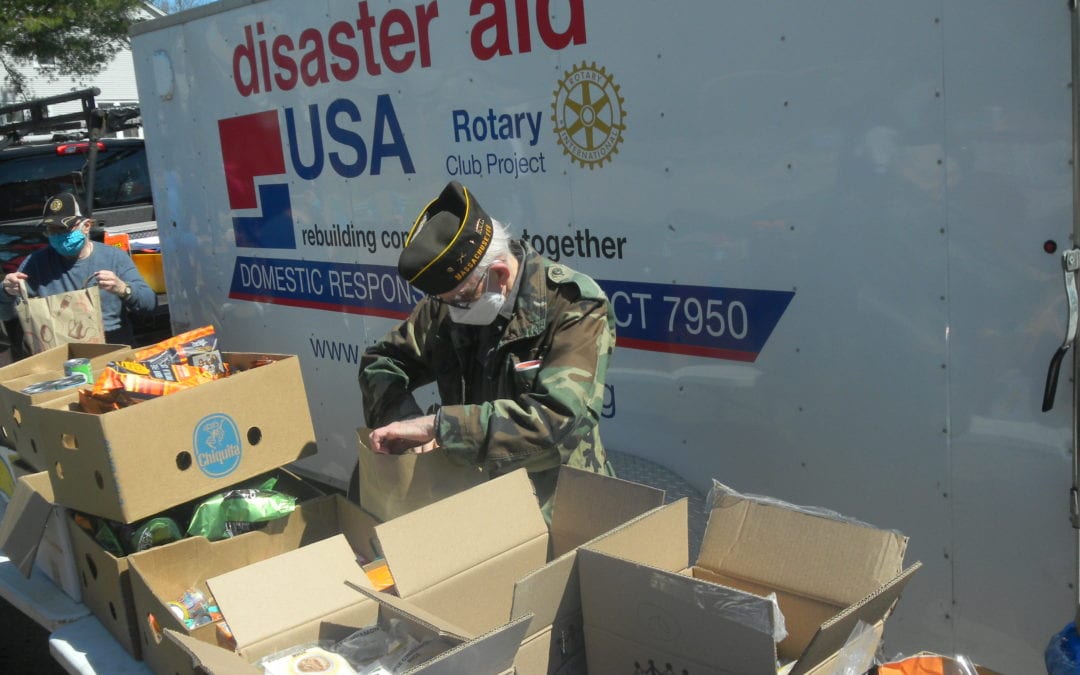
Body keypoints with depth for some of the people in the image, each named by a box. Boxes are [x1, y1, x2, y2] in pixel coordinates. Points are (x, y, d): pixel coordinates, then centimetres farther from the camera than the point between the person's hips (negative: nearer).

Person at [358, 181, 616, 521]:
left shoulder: (576, 307, -12)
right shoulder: (446, 305, 5)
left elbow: (558, 418, -24)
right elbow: (380, 360, 15)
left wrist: (437, 425, -25)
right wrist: (403, 420, -7)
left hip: (556, 511, -5)